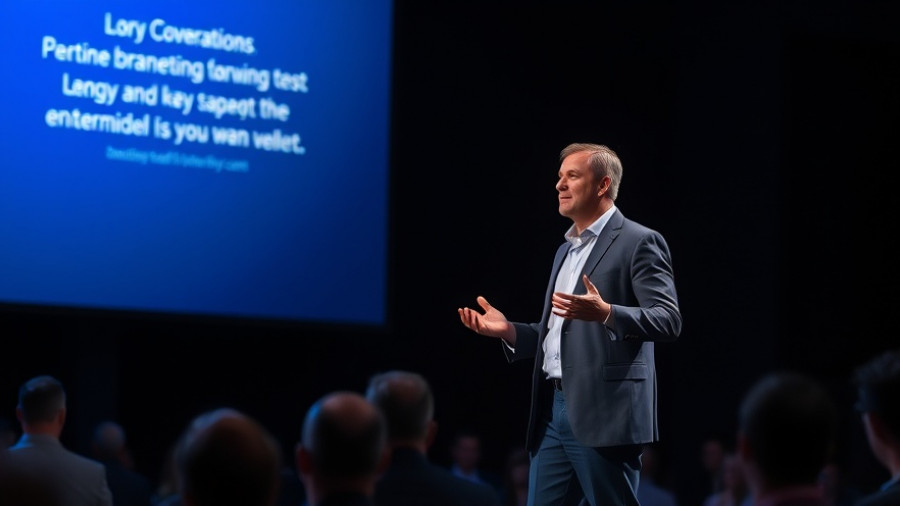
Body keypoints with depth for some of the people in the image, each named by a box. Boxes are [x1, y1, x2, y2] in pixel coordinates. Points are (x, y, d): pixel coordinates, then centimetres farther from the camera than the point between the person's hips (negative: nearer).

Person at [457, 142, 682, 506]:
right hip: (554, 411, 8)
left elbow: (668, 321, -14)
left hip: (604, 413, -8)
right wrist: (508, 331, 9)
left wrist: (606, 313, -29)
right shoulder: (567, 250, 22)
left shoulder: (639, 242, -4)